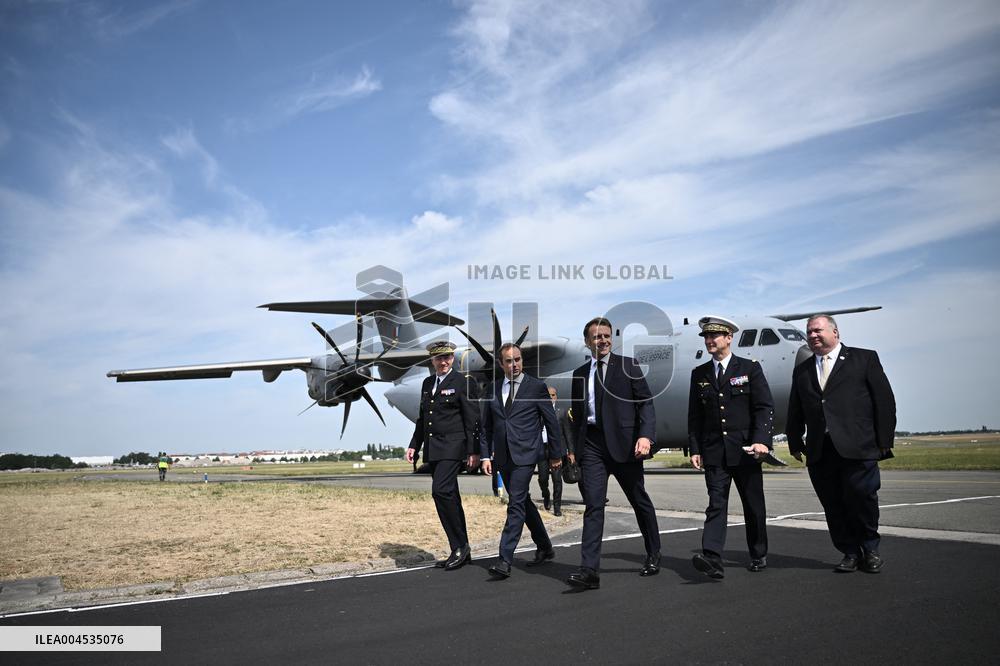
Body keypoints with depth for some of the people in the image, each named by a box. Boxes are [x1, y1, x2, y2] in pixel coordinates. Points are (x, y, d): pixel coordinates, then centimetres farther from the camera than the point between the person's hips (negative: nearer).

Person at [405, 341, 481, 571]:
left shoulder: (464, 383, -5)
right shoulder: (427, 383, 16)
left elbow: (472, 420, -7)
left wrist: (473, 451, -12)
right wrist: (414, 445, 15)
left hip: (452, 447, -7)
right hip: (432, 449, 7)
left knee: (441, 491, -20)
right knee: (449, 497, 10)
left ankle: (460, 547, -8)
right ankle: (461, 550, 18)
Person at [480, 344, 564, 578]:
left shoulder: (536, 387, -2)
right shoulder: (493, 389, 10)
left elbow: (552, 422, 2)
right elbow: (486, 426, 13)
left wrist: (556, 454, 3)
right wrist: (485, 455, 5)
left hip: (525, 454, -5)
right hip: (503, 456, 5)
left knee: (516, 504, -13)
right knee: (523, 502, 15)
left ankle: (504, 559, -14)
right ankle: (544, 548, 31)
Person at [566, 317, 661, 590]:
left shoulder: (628, 365, 2)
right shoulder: (579, 374, 12)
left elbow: (646, 402, -3)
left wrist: (646, 435, -17)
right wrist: (576, 448, 13)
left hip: (623, 442, -2)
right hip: (592, 444, 2)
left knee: (640, 501, 12)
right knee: (593, 506, -6)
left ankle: (653, 555, 32)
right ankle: (589, 570, -7)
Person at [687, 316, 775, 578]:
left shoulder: (750, 368, 2)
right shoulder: (699, 374, 10)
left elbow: (765, 408, -4)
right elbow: (694, 416, 11)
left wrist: (762, 440, -17)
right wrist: (694, 449, 4)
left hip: (745, 451, -1)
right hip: (714, 453, 1)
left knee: (754, 505, 9)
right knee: (716, 505, -8)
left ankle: (759, 555, 27)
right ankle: (712, 558, -18)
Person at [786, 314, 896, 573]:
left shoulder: (865, 359, 7)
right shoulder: (801, 370, 18)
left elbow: (885, 401, 2)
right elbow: (795, 413, 19)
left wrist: (884, 441, -4)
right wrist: (795, 443, 10)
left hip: (857, 448, -3)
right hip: (819, 452, 4)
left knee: (862, 499, -3)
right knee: (833, 507, 4)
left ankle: (869, 549, 20)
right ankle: (850, 553, 17)